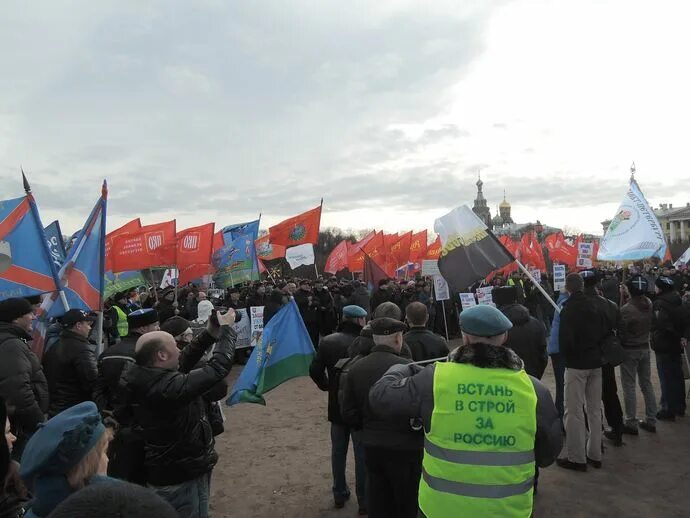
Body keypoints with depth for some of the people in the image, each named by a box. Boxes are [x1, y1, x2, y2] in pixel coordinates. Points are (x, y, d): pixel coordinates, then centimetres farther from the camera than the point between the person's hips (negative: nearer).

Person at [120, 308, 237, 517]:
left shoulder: (143, 378, -7)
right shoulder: (170, 387, -34)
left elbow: (182, 364, 6)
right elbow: (218, 367, -29)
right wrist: (226, 329, -16)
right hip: (183, 477, -9)